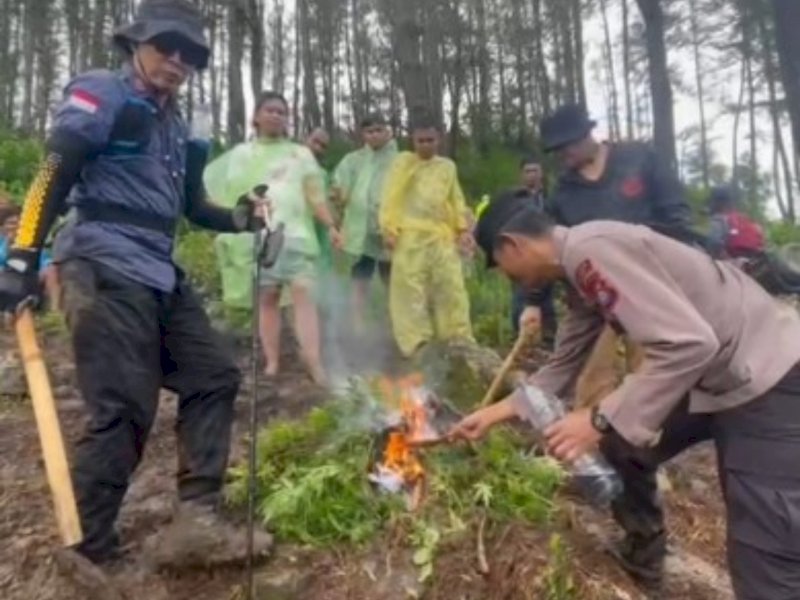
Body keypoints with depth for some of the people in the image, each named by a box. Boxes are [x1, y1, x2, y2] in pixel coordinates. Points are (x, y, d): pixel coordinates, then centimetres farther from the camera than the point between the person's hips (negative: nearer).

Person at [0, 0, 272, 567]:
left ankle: (197, 521, 10)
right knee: (124, 410, -10)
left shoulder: (175, 126, 22)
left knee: (214, 375, 6)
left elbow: (189, 204, 25)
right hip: (105, 271, -9)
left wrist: (238, 218, 6)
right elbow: (52, 178, -10)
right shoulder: (100, 95, -1)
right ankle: (84, 549, 8)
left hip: (159, 274, 9)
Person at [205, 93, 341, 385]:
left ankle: (315, 365, -20)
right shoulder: (241, 154, 16)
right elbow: (231, 198, 13)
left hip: (296, 233, -1)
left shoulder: (301, 153, 17)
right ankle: (272, 364, 7)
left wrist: (331, 225, -5)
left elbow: (315, 195, 9)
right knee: (267, 299, 1)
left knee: (304, 293, -14)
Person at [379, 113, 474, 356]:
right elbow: (391, 197, 1)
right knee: (411, 291, -4)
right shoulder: (403, 161, 8)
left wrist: (463, 228, 9)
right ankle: (417, 343, 1)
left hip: (443, 237, 3)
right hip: (410, 237, -3)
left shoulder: (448, 166, 19)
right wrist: (389, 228, -9)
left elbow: (456, 200, 21)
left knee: (451, 289, 2)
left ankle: (459, 340, 10)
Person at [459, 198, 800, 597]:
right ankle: (643, 553, 41)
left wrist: (600, 419, -25)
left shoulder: (589, 249, -23)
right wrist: (495, 413, 19)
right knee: (622, 451, 20)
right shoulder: (581, 268, 9)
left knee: (764, 567, -10)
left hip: (767, 379, -10)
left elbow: (690, 343, -29)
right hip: (711, 376, 10)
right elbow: (561, 370, 19)